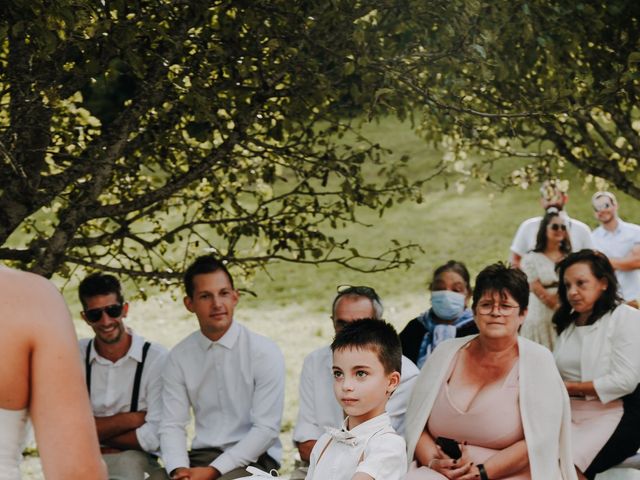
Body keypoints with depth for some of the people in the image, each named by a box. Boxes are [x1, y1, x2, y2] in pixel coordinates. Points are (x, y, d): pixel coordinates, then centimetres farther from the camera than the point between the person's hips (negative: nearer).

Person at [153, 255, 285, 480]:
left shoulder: (265, 352, -6)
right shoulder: (179, 357, 5)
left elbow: (266, 429, -9)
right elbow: (172, 425, 4)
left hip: (251, 459, -3)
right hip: (201, 457, 3)